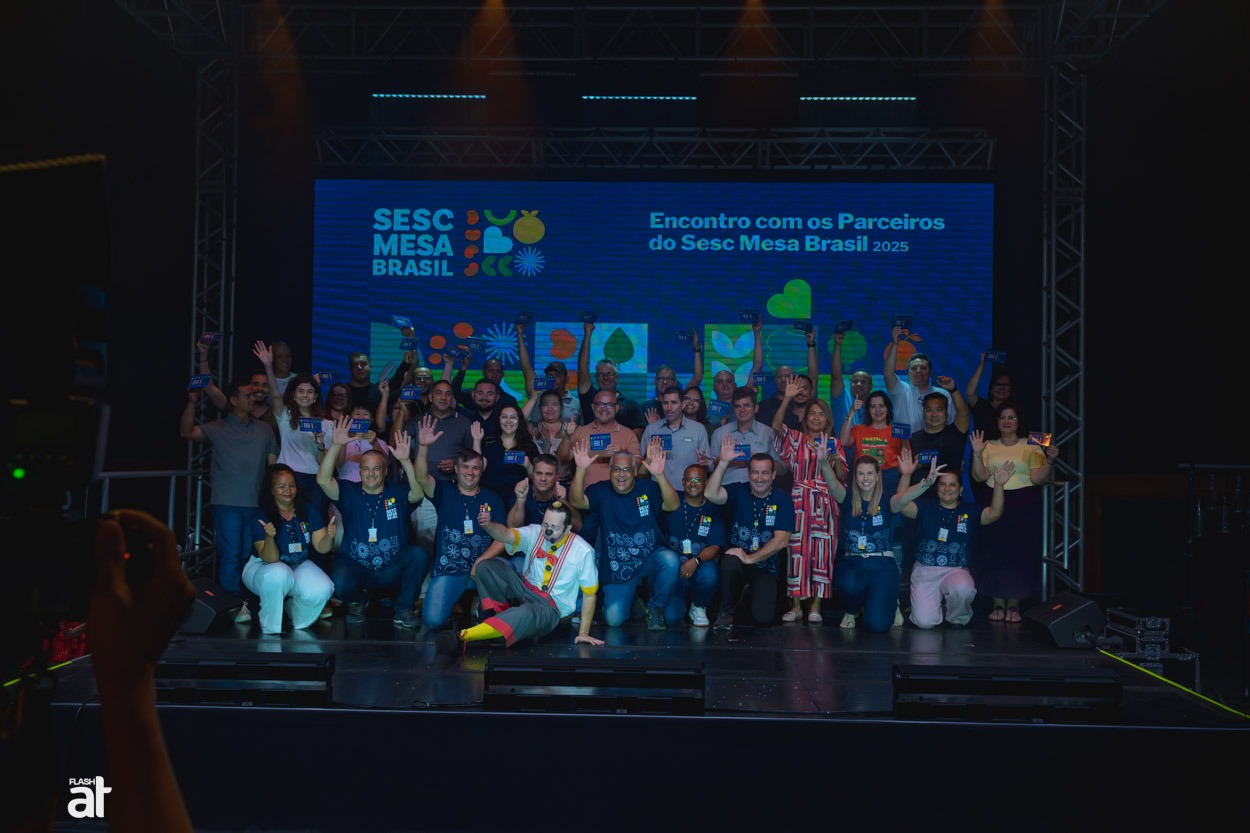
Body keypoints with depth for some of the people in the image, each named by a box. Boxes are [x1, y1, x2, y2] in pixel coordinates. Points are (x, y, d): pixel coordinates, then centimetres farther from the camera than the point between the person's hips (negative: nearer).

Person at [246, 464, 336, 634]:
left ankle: (292, 608, 10)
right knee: (279, 574, -39)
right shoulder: (261, 517, -17)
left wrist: (329, 536, -29)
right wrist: (269, 537, -42)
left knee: (322, 590, -26)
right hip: (263, 567, -3)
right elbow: (270, 559, -22)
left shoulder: (309, 510, -6)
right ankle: (270, 629, -16)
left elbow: (321, 548, -6)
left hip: (299, 566, 3)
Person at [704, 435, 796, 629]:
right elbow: (711, 495, -25)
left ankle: (755, 594, 21)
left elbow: (781, 541, -15)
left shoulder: (783, 500, -7)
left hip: (766, 565, 0)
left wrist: (751, 558, -22)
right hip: (737, 555, 0)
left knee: (763, 617, -18)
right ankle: (726, 611, -9)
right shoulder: (738, 491, -5)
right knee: (730, 562, -37)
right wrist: (723, 462, -32)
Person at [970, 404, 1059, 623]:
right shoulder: (989, 447, 11)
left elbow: (1037, 478, -3)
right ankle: (998, 603, 8)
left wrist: (1050, 461, -17)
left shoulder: (1032, 446, 6)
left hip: (1024, 506, -1)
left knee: (1020, 553, -3)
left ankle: (1014, 604, 7)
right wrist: (977, 455, -13)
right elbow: (980, 477, 0)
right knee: (993, 553, -2)